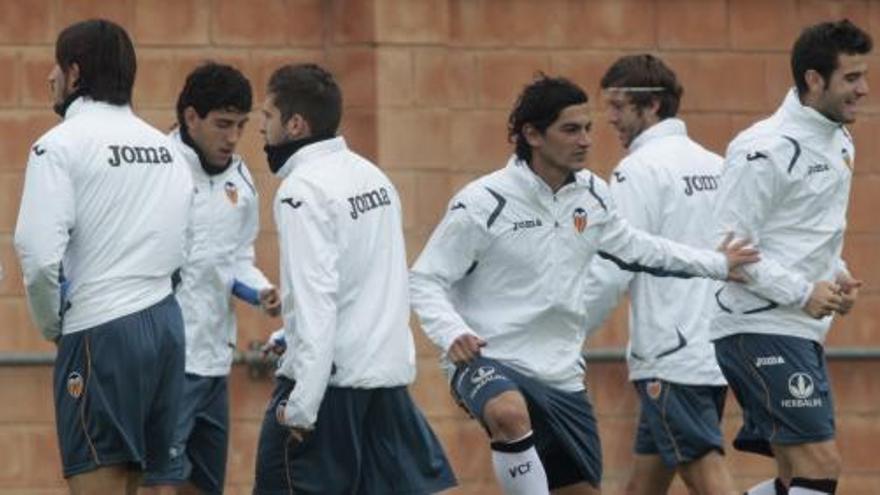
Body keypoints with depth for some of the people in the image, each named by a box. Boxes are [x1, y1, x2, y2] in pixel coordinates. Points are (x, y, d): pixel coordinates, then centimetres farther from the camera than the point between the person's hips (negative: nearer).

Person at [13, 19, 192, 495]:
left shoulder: (61, 145, -8)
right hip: (165, 324, 7)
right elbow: (179, 249, 10)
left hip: (100, 331, -7)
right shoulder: (165, 147, 14)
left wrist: (51, 323, -1)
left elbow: (40, 254, -16)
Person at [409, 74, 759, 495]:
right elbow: (424, 280, -9)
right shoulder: (483, 203, -13)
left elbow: (633, 248, 24)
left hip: (560, 376, 7)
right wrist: (452, 334, -28)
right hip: (488, 362, -7)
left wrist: (717, 264, 28)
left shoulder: (591, 195, 5)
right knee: (510, 414, -40)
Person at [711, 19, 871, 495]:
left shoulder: (839, 142, 13)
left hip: (801, 331, 10)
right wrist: (802, 293, -19)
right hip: (759, 327, -10)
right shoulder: (769, 149, -16)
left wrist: (838, 277, 8)